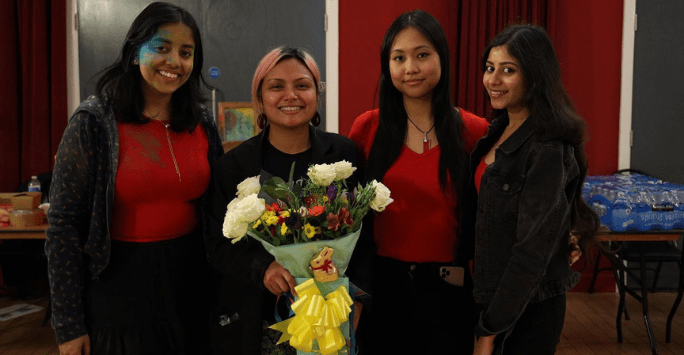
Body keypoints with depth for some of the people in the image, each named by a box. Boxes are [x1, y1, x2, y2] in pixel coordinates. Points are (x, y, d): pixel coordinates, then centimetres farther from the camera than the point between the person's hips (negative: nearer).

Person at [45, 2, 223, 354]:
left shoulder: (202, 123, 1)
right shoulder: (94, 121, -11)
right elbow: (64, 225, -10)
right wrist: (68, 325, -10)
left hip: (189, 283, 4)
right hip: (118, 290, -4)